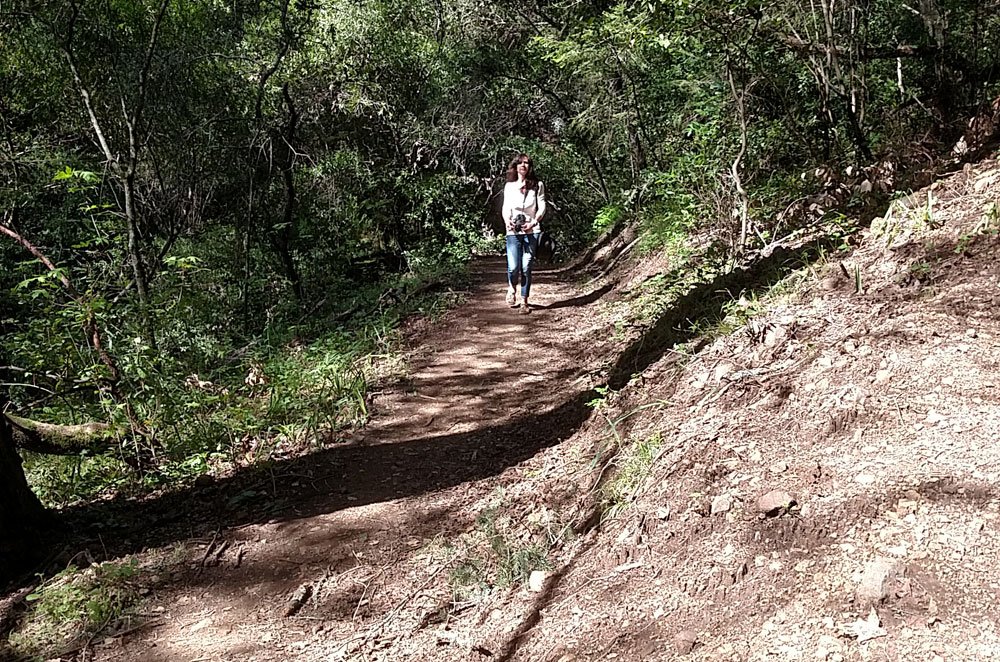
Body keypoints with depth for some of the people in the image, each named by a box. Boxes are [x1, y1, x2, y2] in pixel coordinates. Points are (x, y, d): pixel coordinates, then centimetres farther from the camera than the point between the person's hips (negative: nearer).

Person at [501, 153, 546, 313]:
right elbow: (505, 207, 8)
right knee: (513, 267, -10)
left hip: (531, 231, -1)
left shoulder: (537, 185, 6)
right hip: (513, 231, 1)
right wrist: (507, 221, -13)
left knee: (526, 267, -3)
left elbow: (542, 207, 3)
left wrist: (534, 222, -13)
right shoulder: (509, 186, 10)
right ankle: (512, 288, 24)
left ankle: (524, 301, 8)